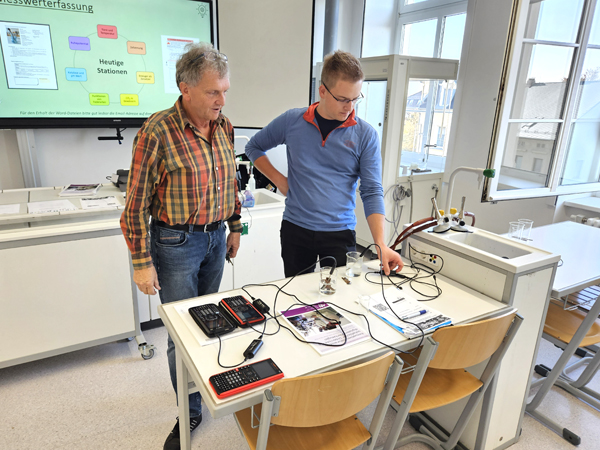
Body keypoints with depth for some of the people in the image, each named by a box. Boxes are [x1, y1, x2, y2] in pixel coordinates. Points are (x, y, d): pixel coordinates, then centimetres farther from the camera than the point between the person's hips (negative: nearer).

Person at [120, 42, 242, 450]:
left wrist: (234, 227, 16)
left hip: (215, 237, 6)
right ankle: (190, 412, 26)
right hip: (175, 243, -5)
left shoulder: (224, 126, 1)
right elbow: (136, 204, -14)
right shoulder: (157, 132, -18)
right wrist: (142, 262, -13)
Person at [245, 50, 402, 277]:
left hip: (340, 233, -1)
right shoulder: (291, 121, -2)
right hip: (295, 229, 2)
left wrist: (380, 244, -17)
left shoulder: (365, 135, -5)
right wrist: (279, 179, -2)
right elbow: (254, 147, 12)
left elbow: (372, 192, -7)